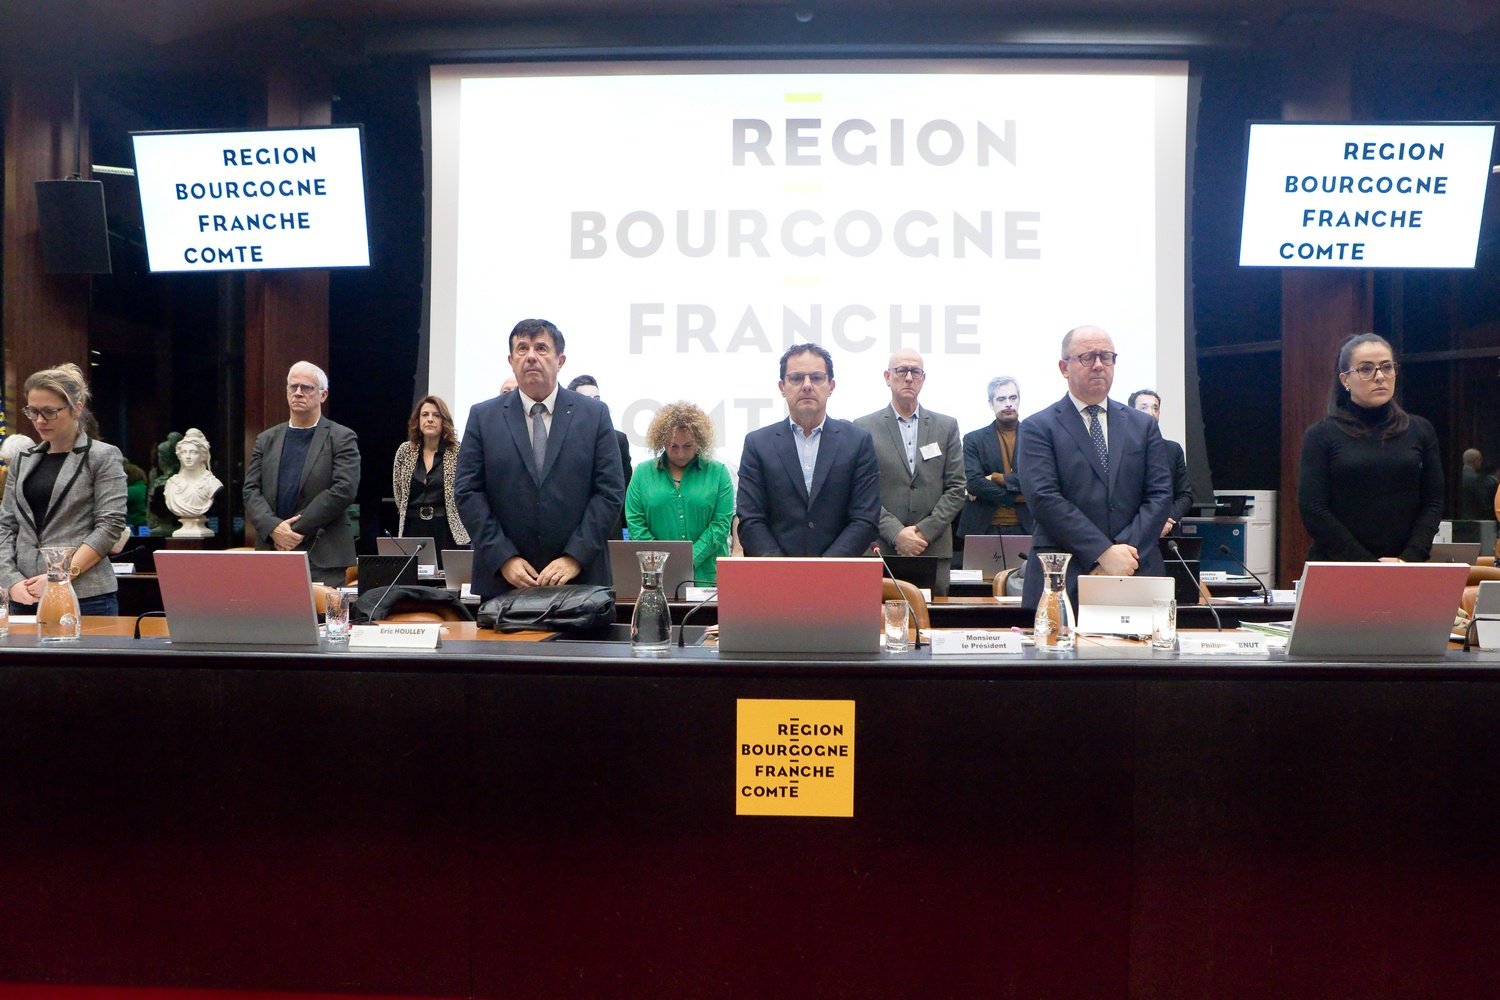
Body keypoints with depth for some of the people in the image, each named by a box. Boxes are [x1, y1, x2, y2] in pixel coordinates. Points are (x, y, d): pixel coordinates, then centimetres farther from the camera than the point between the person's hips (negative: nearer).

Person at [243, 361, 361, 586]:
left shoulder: (342, 438, 2)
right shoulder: (266, 440, 16)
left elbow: (344, 490, -9)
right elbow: (251, 490, 8)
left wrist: (297, 530, -12)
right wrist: (273, 527, -11)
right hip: (272, 553, 4)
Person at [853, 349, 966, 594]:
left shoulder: (947, 426, 11)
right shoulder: (864, 427, 5)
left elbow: (956, 489, 7)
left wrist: (925, 531, -6)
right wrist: (896, 533, -11)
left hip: (935, 549, 2)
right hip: (881, 550, -2)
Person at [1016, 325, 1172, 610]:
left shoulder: (1143, 425, 14)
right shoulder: (1038, 428, 1)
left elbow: (1160, 494, 6)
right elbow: (1044, 498, -10)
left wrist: (1125, 551, -10)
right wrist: (1104, 552, -16)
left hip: (1136, 575, 3)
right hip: (1062, 577, -3)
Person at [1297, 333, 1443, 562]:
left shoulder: (1420, 431, 9)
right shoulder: (1321, 436, -1)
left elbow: (1432, 503, 6)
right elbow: (1313, 511, -8)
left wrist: (1408, 559, -9)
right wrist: (1368, 564, -14)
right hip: (1336, 569, -2)